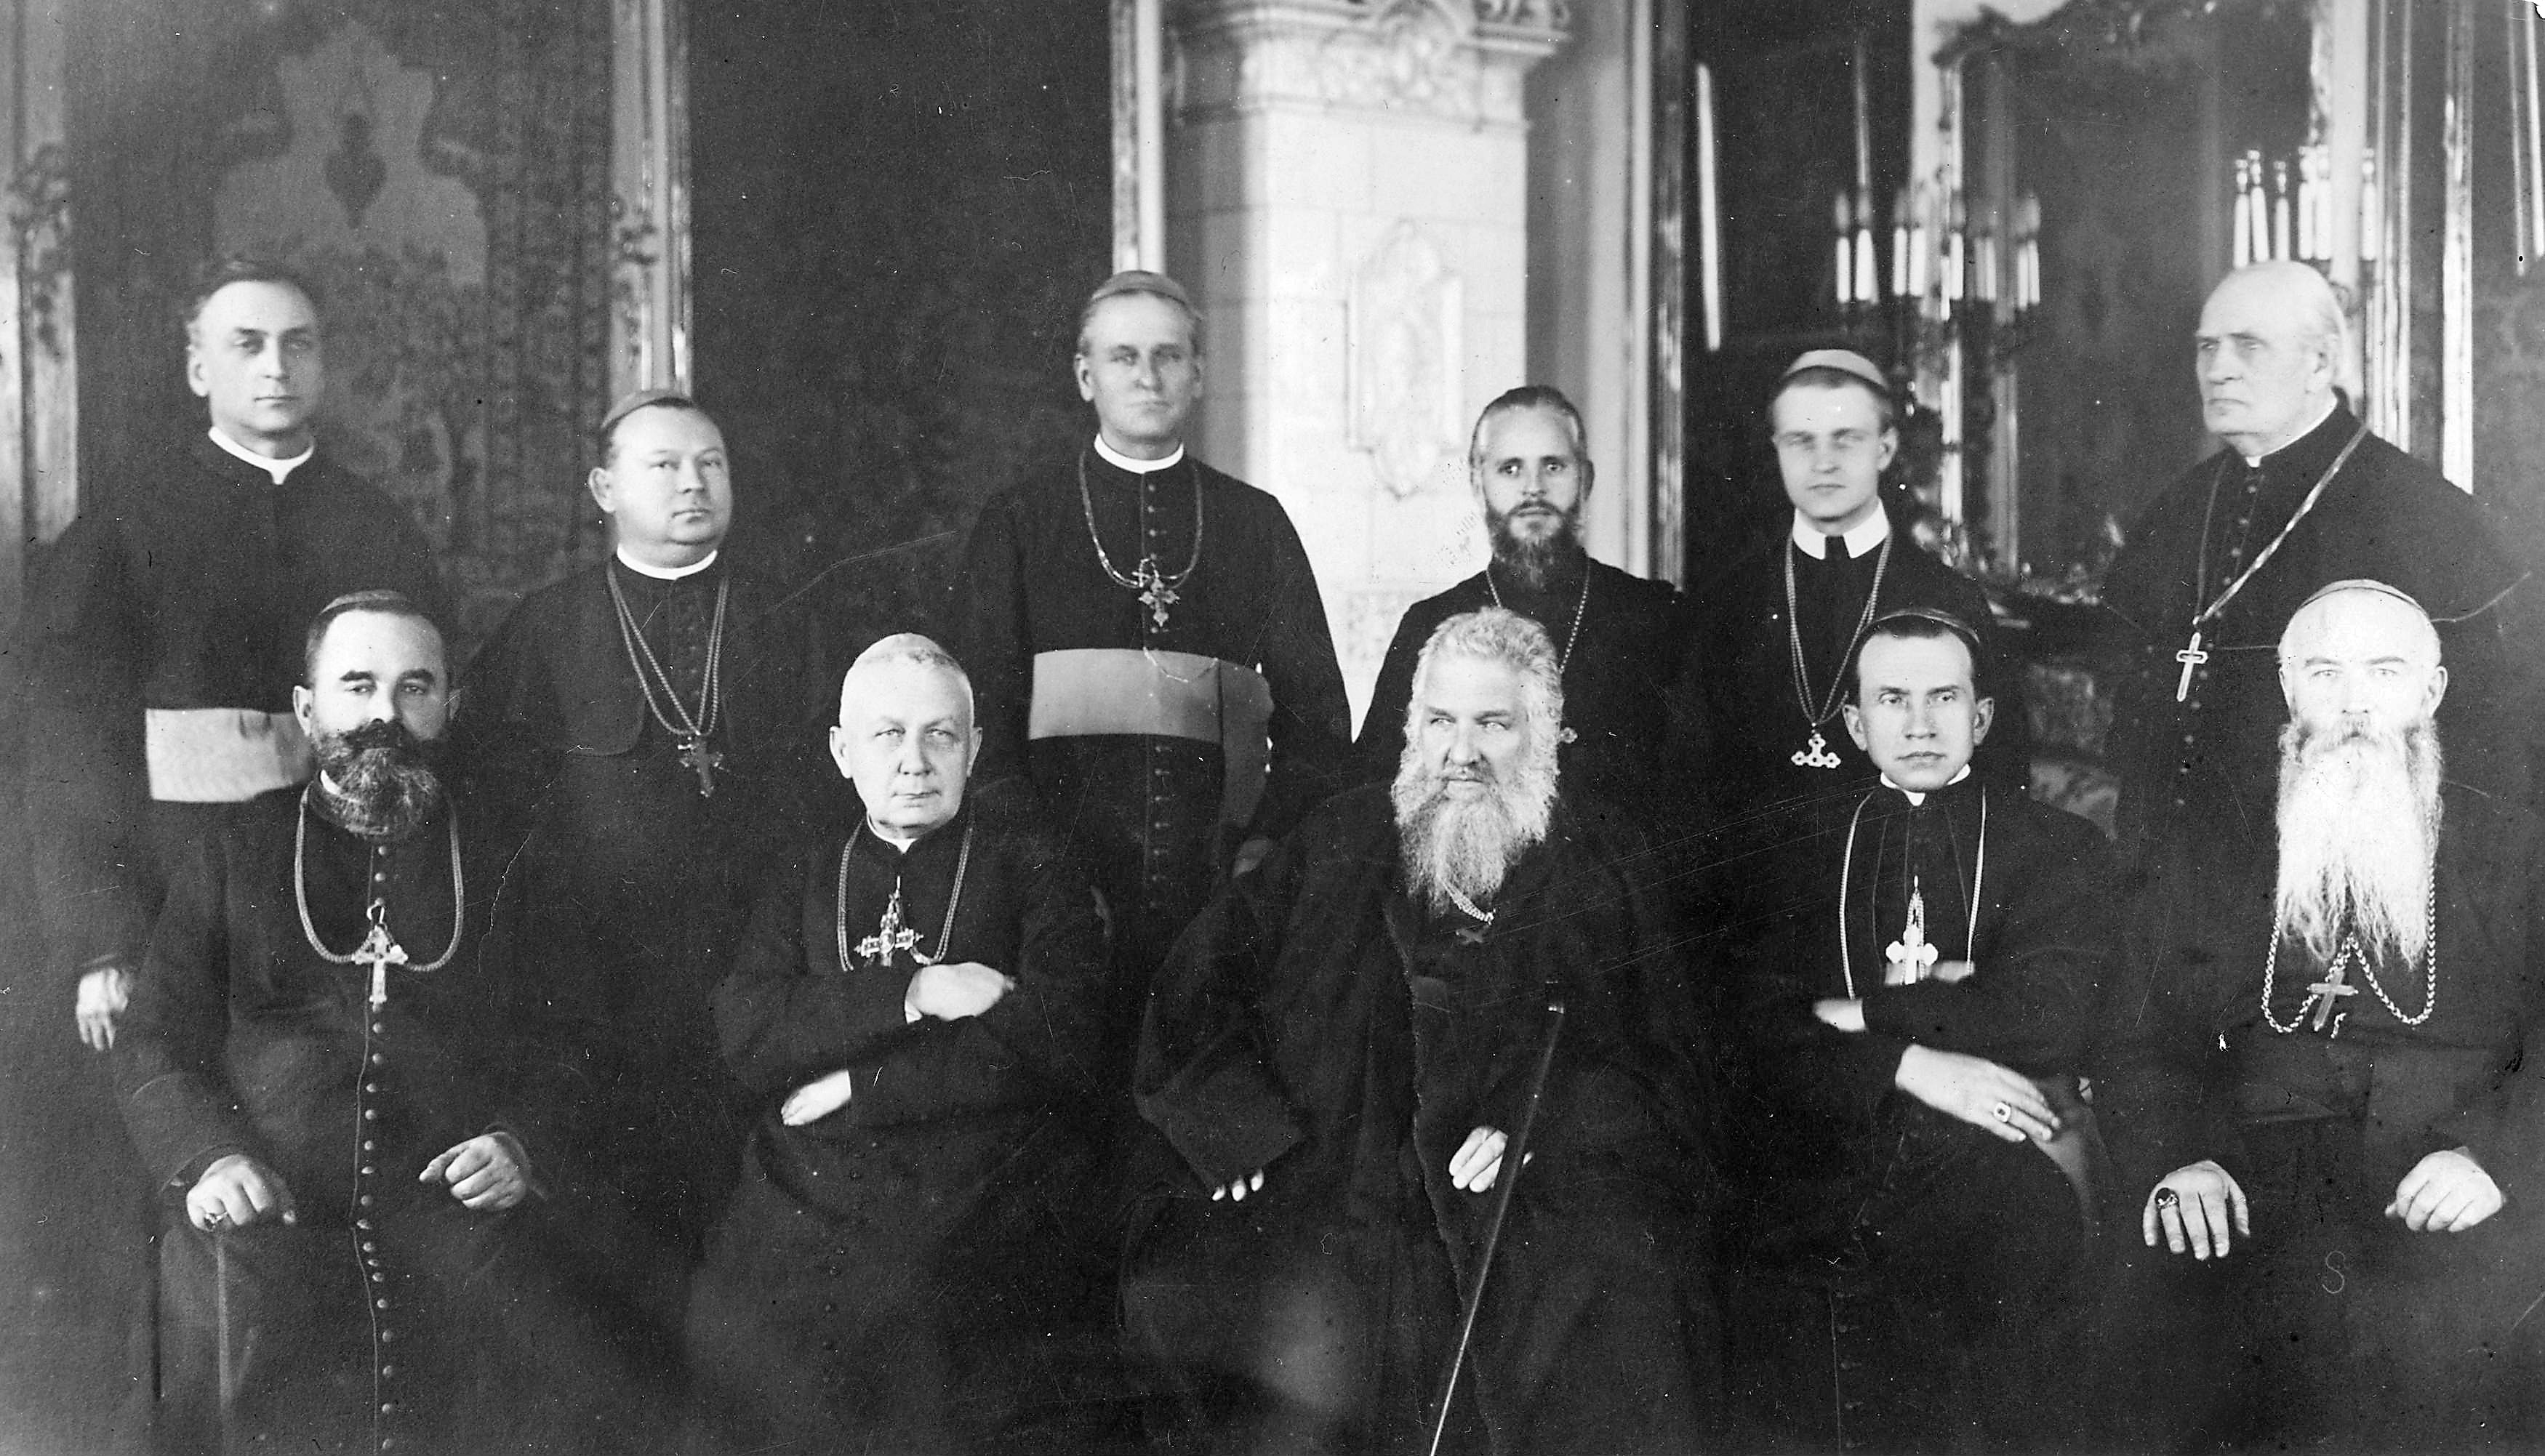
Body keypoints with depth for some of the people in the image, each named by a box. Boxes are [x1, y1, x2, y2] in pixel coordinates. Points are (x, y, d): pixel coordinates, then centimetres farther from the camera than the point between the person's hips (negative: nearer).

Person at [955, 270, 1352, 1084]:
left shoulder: (1256, 524, 14)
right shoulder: (1017, 523, 10)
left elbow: (1316, 708, 12)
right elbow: (984, 708, 4)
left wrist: (1269, 843, -1)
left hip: (1223, 892, 1)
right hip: (1061, 889, -1)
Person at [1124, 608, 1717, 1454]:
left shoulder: (1606, 869, 14)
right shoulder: (1339, 843, 16)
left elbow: (1671, 1064, 9)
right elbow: (1196, 983, 11)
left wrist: (1539, 1124, -9)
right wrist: (1242, 1126, -5)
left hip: (1543, 1191, 0)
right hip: (1337, 1182, 0)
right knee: (1299, 1336, -27)